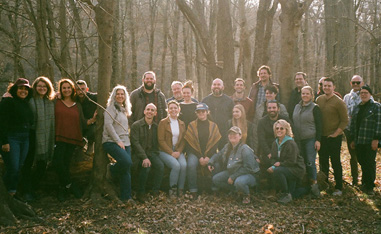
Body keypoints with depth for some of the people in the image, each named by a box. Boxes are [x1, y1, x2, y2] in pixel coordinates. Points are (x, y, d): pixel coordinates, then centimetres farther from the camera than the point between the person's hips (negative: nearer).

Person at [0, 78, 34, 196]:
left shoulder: (26, 103, 14)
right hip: (11, 138, -6)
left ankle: (14, 191, 21)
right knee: (13, 168, -6)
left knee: (19, 167, 9)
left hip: (25, 139, 6)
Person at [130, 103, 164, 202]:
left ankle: (155, 191, -11)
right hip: (139, 153, -4)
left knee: (161, 165, -25)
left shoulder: (156, 126, 11)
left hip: (151, 152, 4)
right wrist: (144, 157, -23)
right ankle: (141, 193, -14)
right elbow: (135, 143, -12)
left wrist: (155, 155, -3)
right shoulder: (136, 125, -4)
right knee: (146, 167, -32)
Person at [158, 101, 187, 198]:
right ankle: (172, 189, -13)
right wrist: (171, 152, -14)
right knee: (176, 165, -30)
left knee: (184, 165, -26)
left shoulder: (182, 124, 14)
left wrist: (179, 151, -7)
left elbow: (183, 140, 12)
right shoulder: (163, 122, 1)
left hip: (178, 151, 4)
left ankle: (180, 190, -11)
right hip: (165, 151, -3)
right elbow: (161, 140, -5)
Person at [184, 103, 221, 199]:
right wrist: (200, 157, -12)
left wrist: (208, 157, -11)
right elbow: (189, 144, -1)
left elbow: (215, 144, 4)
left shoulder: (213, 126, 10)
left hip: (210, 154, 1)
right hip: (194, 153, -1)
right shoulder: (191, 125, 5)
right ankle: (193, 191, -20)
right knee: (191, 165, -32)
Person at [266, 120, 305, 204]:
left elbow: (291, 162, -22)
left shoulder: (291, 144, -17)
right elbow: (274, 158, 10)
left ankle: (286, 195, -15)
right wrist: (272, 166, -12)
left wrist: (277, 166, -22)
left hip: (296, 169, -8)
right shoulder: (275, 143, 8)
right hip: (285, 168, 8)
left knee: (277, 171, -31)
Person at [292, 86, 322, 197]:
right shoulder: (297, 107, 13)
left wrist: (318, 140, -12)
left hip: (310, 139, -5)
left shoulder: (315, 108, -3)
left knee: (310, 162, -9)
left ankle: (314, 184, 0)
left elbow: (319, 125, -6)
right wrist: (294, 137, 14)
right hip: (298, 140, 5)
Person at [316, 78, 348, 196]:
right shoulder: (319, 100, 7)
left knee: (335, 163, 1)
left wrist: (336, 133, -11)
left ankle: (338, 188, 13)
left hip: (334, 137, -4)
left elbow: (345, 120, -6)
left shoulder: (338, 102, -8)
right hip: (321, 136, 5)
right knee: (323, 162, 12)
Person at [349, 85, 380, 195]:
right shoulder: (357, 108, 18)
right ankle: (365, 183, 21)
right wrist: (352, 139, 16)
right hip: (359, 141, 5)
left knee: (370, 163, -3)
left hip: (370, 142, -5)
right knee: (362, 162, 9)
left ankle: (369, 186, 6)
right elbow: (353, 124, 20)